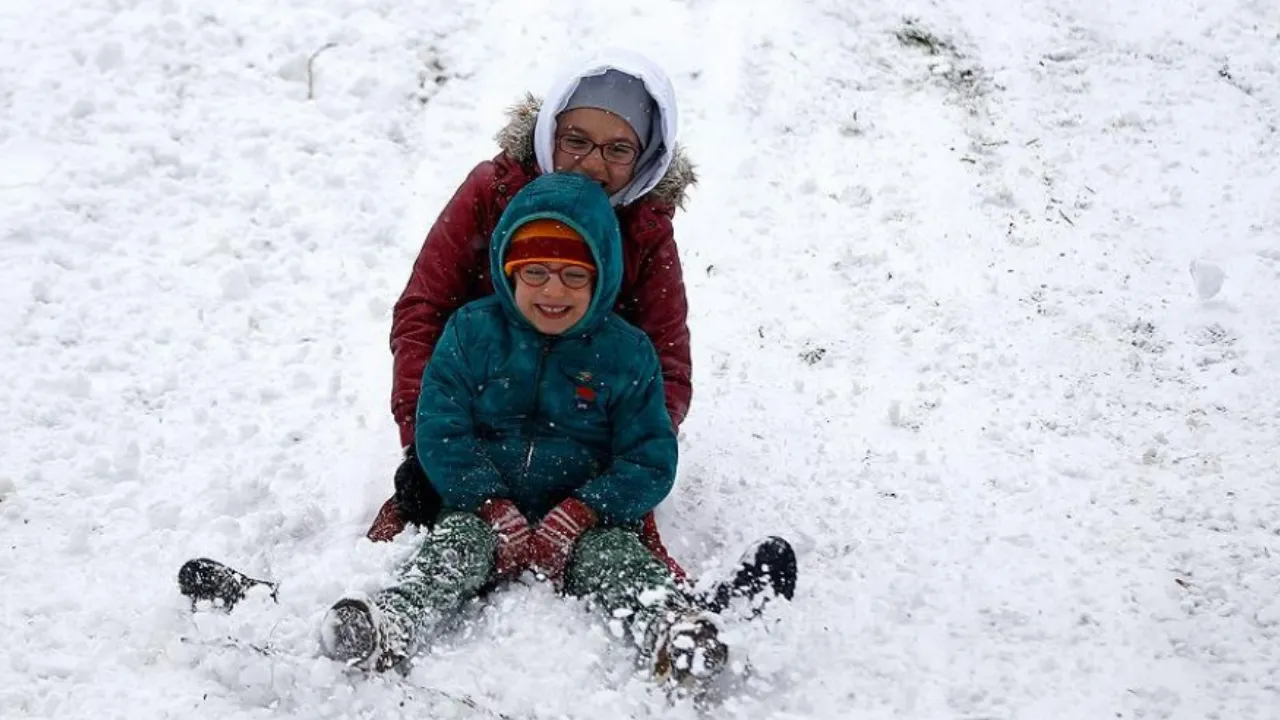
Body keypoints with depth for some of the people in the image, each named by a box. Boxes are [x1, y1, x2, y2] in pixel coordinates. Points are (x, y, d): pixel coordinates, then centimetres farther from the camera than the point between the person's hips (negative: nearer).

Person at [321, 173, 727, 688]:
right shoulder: (471, 331, 3)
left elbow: (649, 461, -1)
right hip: (485, 507, 1)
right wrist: (496, 510, -16)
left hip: (587, 519, -1)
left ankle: (668, 627, -52)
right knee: (455, 541, -28)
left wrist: (577, 516, -16)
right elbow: (440, 430, -3)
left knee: (615, 552, -29)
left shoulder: (628, 352, 1)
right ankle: (391, 626, -50)